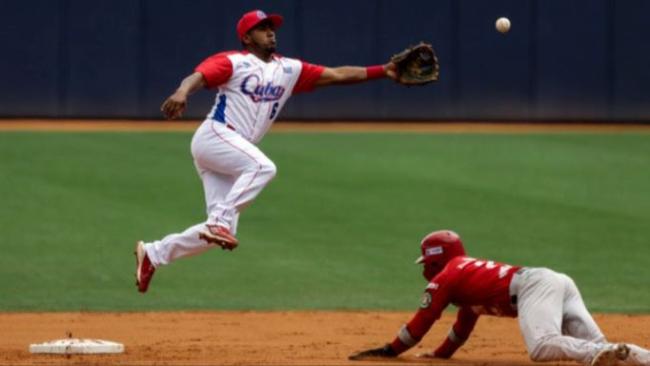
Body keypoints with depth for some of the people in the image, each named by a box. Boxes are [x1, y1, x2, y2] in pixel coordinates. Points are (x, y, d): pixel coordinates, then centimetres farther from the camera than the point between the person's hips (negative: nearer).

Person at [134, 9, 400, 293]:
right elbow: (199, 77, -18)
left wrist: (383, 71, 2)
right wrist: (182, 92, -42)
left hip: (231, 156, 7)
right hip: (213, 136, -7)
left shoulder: (289, 70, 16)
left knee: (220, 232, 0)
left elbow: (337, 75, 12)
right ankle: (219, 222, -33)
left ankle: (153, 253, 13)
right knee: (263, 166, -33)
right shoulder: (232, 63, -2)